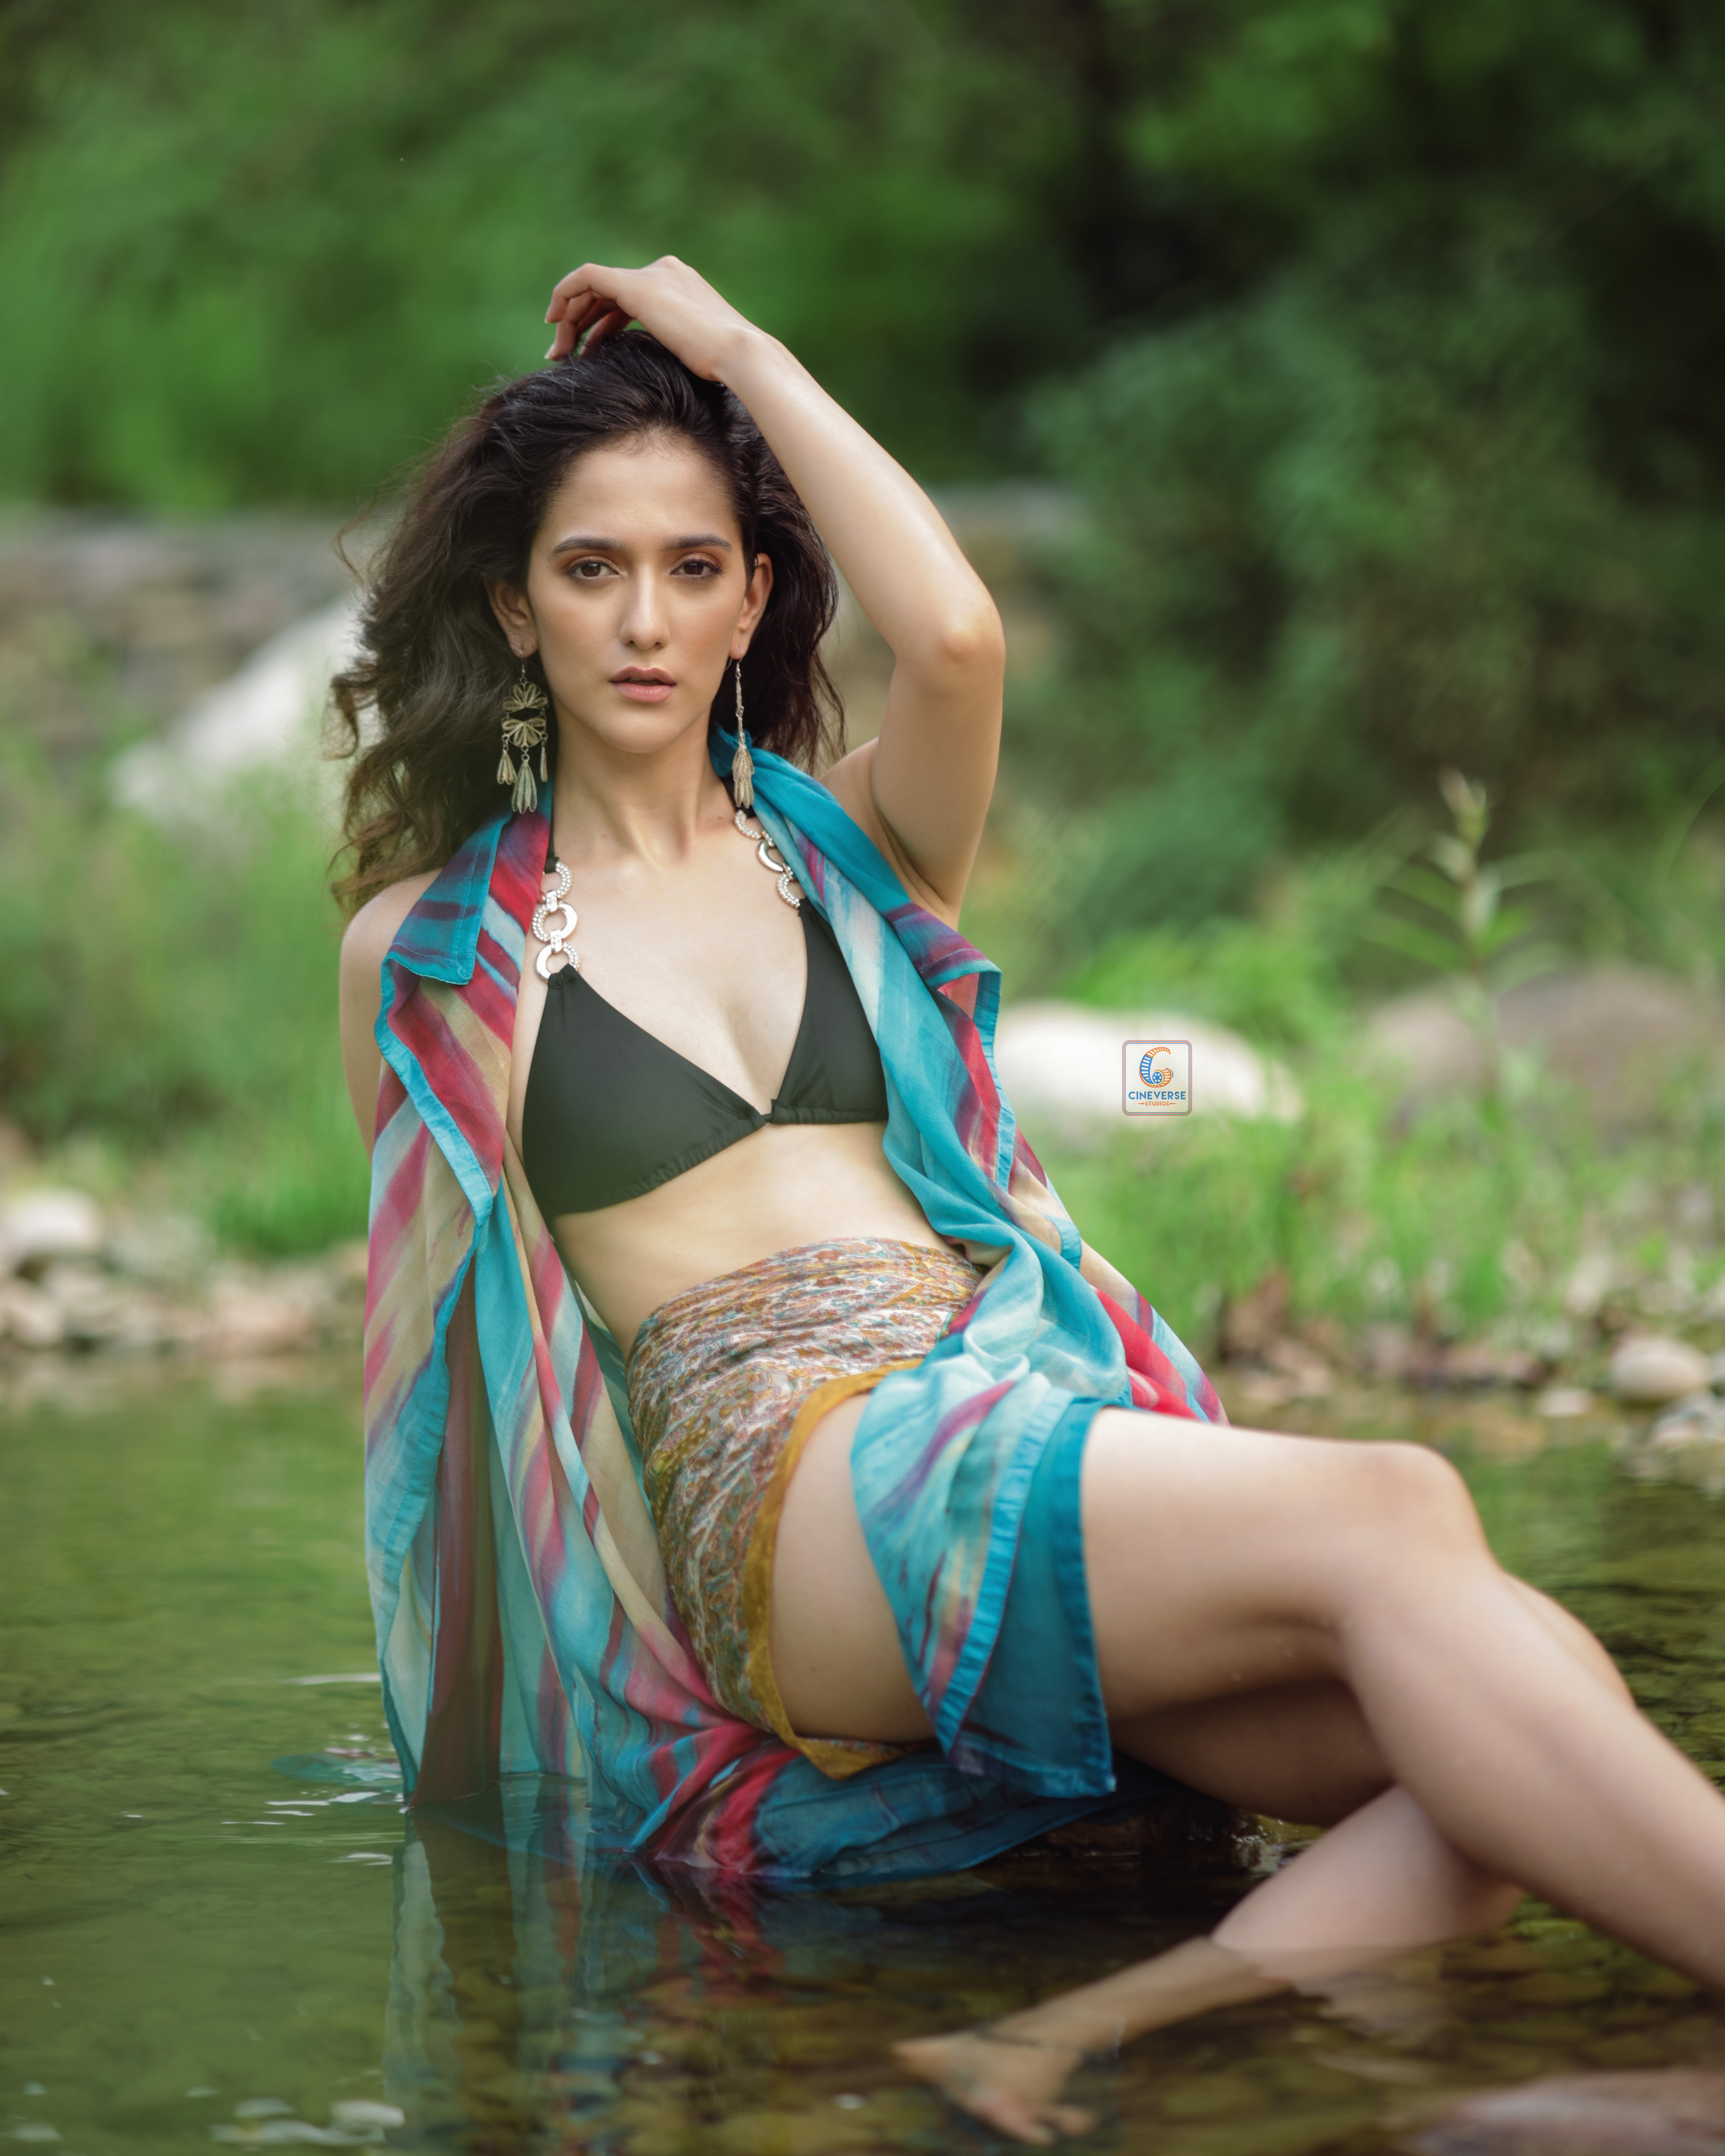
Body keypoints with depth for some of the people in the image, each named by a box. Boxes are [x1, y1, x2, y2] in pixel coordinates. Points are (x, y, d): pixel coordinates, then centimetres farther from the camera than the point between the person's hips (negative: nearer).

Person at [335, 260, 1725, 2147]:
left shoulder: (852, 843, 19)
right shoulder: (424, 951, 14)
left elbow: (954, 636, -4)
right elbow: (432, 1317, 19)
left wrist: (738, 348, 7)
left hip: (1051, 1414, 5)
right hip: (788, 1493, -4)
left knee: (1528, 1726, -26)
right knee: (1391, 1521, -31)